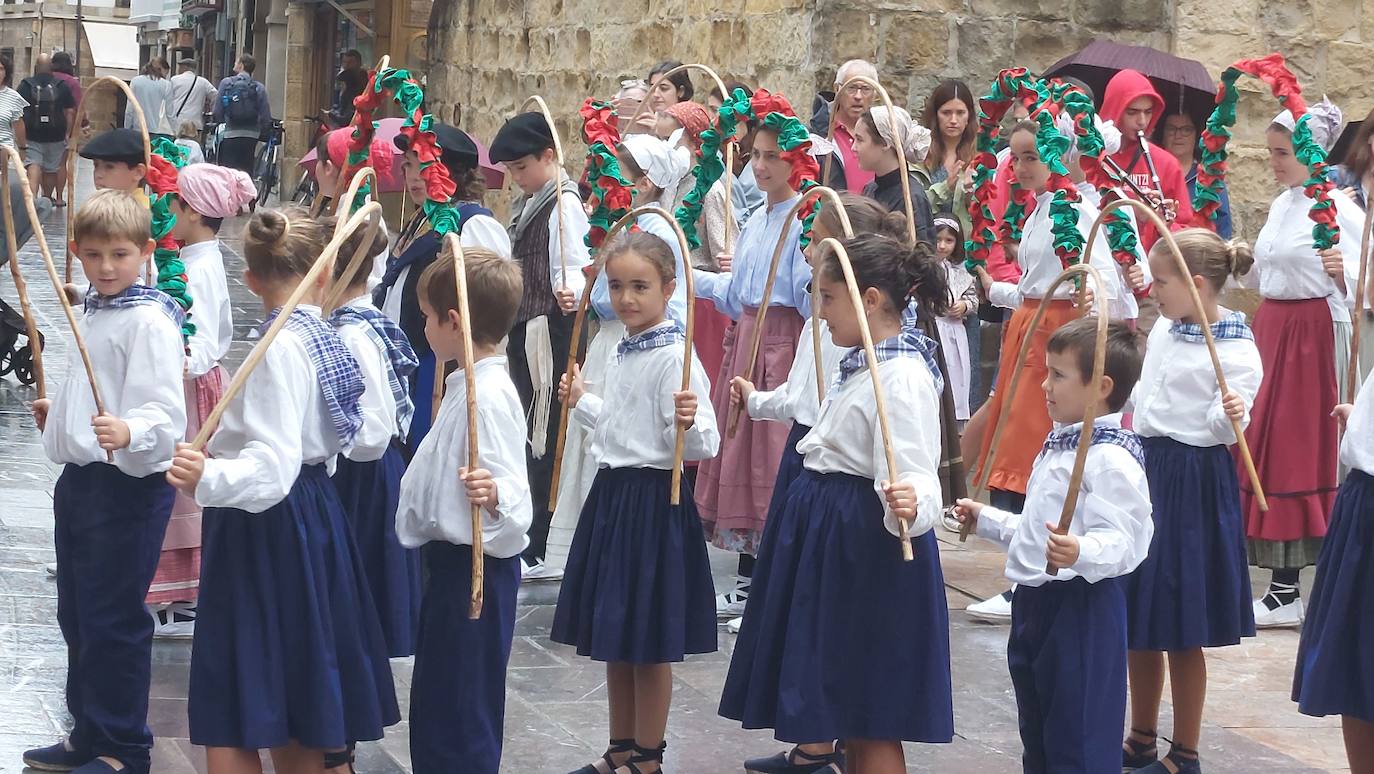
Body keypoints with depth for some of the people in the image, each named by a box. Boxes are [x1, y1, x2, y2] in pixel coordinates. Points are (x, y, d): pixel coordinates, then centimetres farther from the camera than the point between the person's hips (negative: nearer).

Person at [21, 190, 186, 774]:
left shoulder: (149, 320, -15)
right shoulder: (91, 312, 14)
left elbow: (164, 411, -25)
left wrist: (128, 432, -42)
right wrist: (59, 413, 39)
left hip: (127, 482, -10)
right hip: (79, 478, 10)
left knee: (114, 618, -3)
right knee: (77, 613, 16)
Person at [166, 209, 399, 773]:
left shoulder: (280, 348, -19)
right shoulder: (322, 337, 6)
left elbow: (273, 466, -27)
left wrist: (209, 479, -43)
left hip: (269, 529, -9)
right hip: (311, 512, 9)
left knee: (229, 725, -4)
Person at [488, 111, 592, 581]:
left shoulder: (563, 203, -11)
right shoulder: (528, 204, 18)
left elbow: (572, 268, -20)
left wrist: (570, 295, -39)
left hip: (550, 330, -10)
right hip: (524, 330, 10)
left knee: (543, 439, -8)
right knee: (526, 436, 13)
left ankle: (537, 549, -6)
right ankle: (525, 540, 21)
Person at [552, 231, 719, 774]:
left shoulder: (674, 357, -16)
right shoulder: (625, 352, 11)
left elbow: (701, 445, -21)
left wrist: (690, 423, -40)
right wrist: (581, 403, 30)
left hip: (653, 500, -9)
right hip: (612, 494, 9)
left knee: (649, 643, 1)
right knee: (614, 635, 16)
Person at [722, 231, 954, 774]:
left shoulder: (903, 378, -21)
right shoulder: (861, 366, 11)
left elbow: (913, 475, -29)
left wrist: (911, 505, -52)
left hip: (868, 545, -10)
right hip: (831, 532, 10)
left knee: (872, 720, -4)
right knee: (846, 708, 16)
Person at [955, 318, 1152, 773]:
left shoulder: (1111, 460, -18)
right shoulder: (1059, 445, 15)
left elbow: (1119, 543, -28)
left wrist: (1080, 552, -46)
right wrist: (987, 521, 34)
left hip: (1080, 608, -10)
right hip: (1035, 600, 11)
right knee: (1036, 732, 19)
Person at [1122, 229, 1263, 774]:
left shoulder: (1235, 350, -14)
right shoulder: (1163, 332, 9)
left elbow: (1224, 424, -22)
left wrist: (1231, 414, -41)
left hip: (1194, 480, -8)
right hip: (1145, 468, 8)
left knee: (1180, 630, -1)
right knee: (1136, 621, 14)